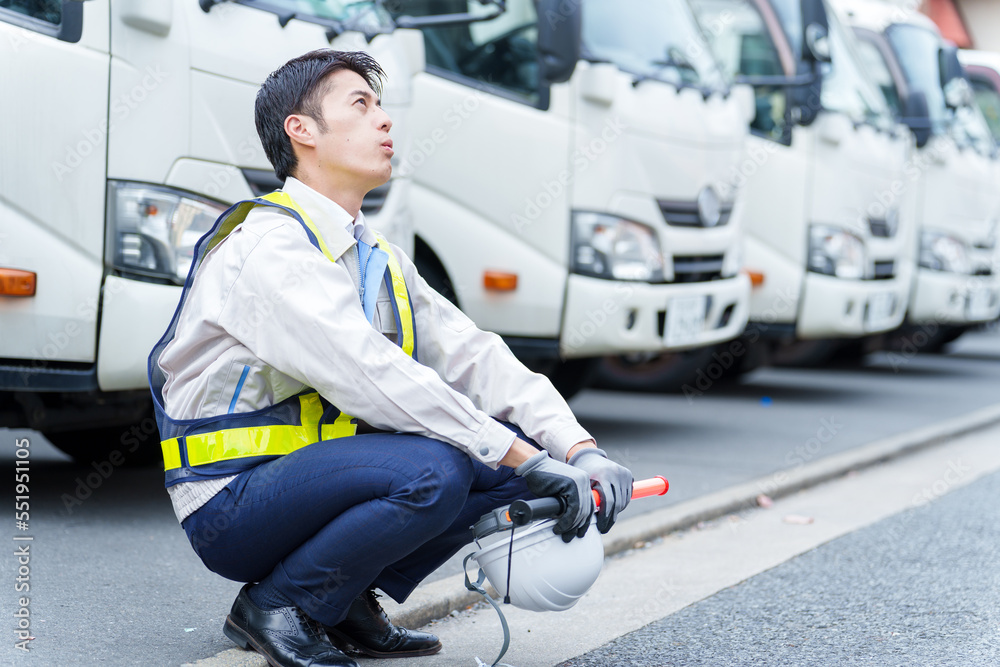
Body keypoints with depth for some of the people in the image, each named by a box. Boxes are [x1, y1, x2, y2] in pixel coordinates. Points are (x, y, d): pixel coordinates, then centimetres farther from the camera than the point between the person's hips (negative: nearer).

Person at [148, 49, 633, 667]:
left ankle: (347, 604, 4)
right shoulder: (267, 245, -16)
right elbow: (371, 375, -27)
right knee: (431, 471, -31)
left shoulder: (378, 256, 13)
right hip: (232, 505, -9)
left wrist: (579, 449, -11)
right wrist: (523, 458, -27)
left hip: (321, 469, 9)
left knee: (517, 448, -3)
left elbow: (470, 355, 4)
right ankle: (272, 605, -9)